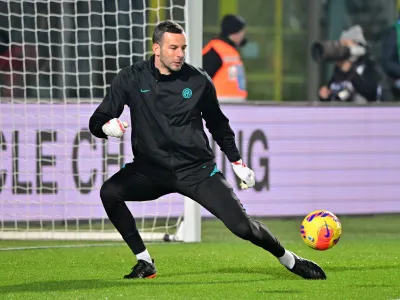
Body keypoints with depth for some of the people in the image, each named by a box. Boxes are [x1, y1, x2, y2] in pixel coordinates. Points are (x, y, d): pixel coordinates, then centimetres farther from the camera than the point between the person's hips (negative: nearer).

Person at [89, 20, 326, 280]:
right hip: (151, 169, 0)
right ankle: (144, 262, -13)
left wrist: (237, 162, 12)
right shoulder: (131, 79, -6)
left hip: (197, 170, 0)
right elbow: (97, 121, -5)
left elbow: (218, 124, 15)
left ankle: (290, 261, 17)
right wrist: (107, 126, -29)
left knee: (242, 226, -13)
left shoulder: (198, 81, -2)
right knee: (109, 192, -28)